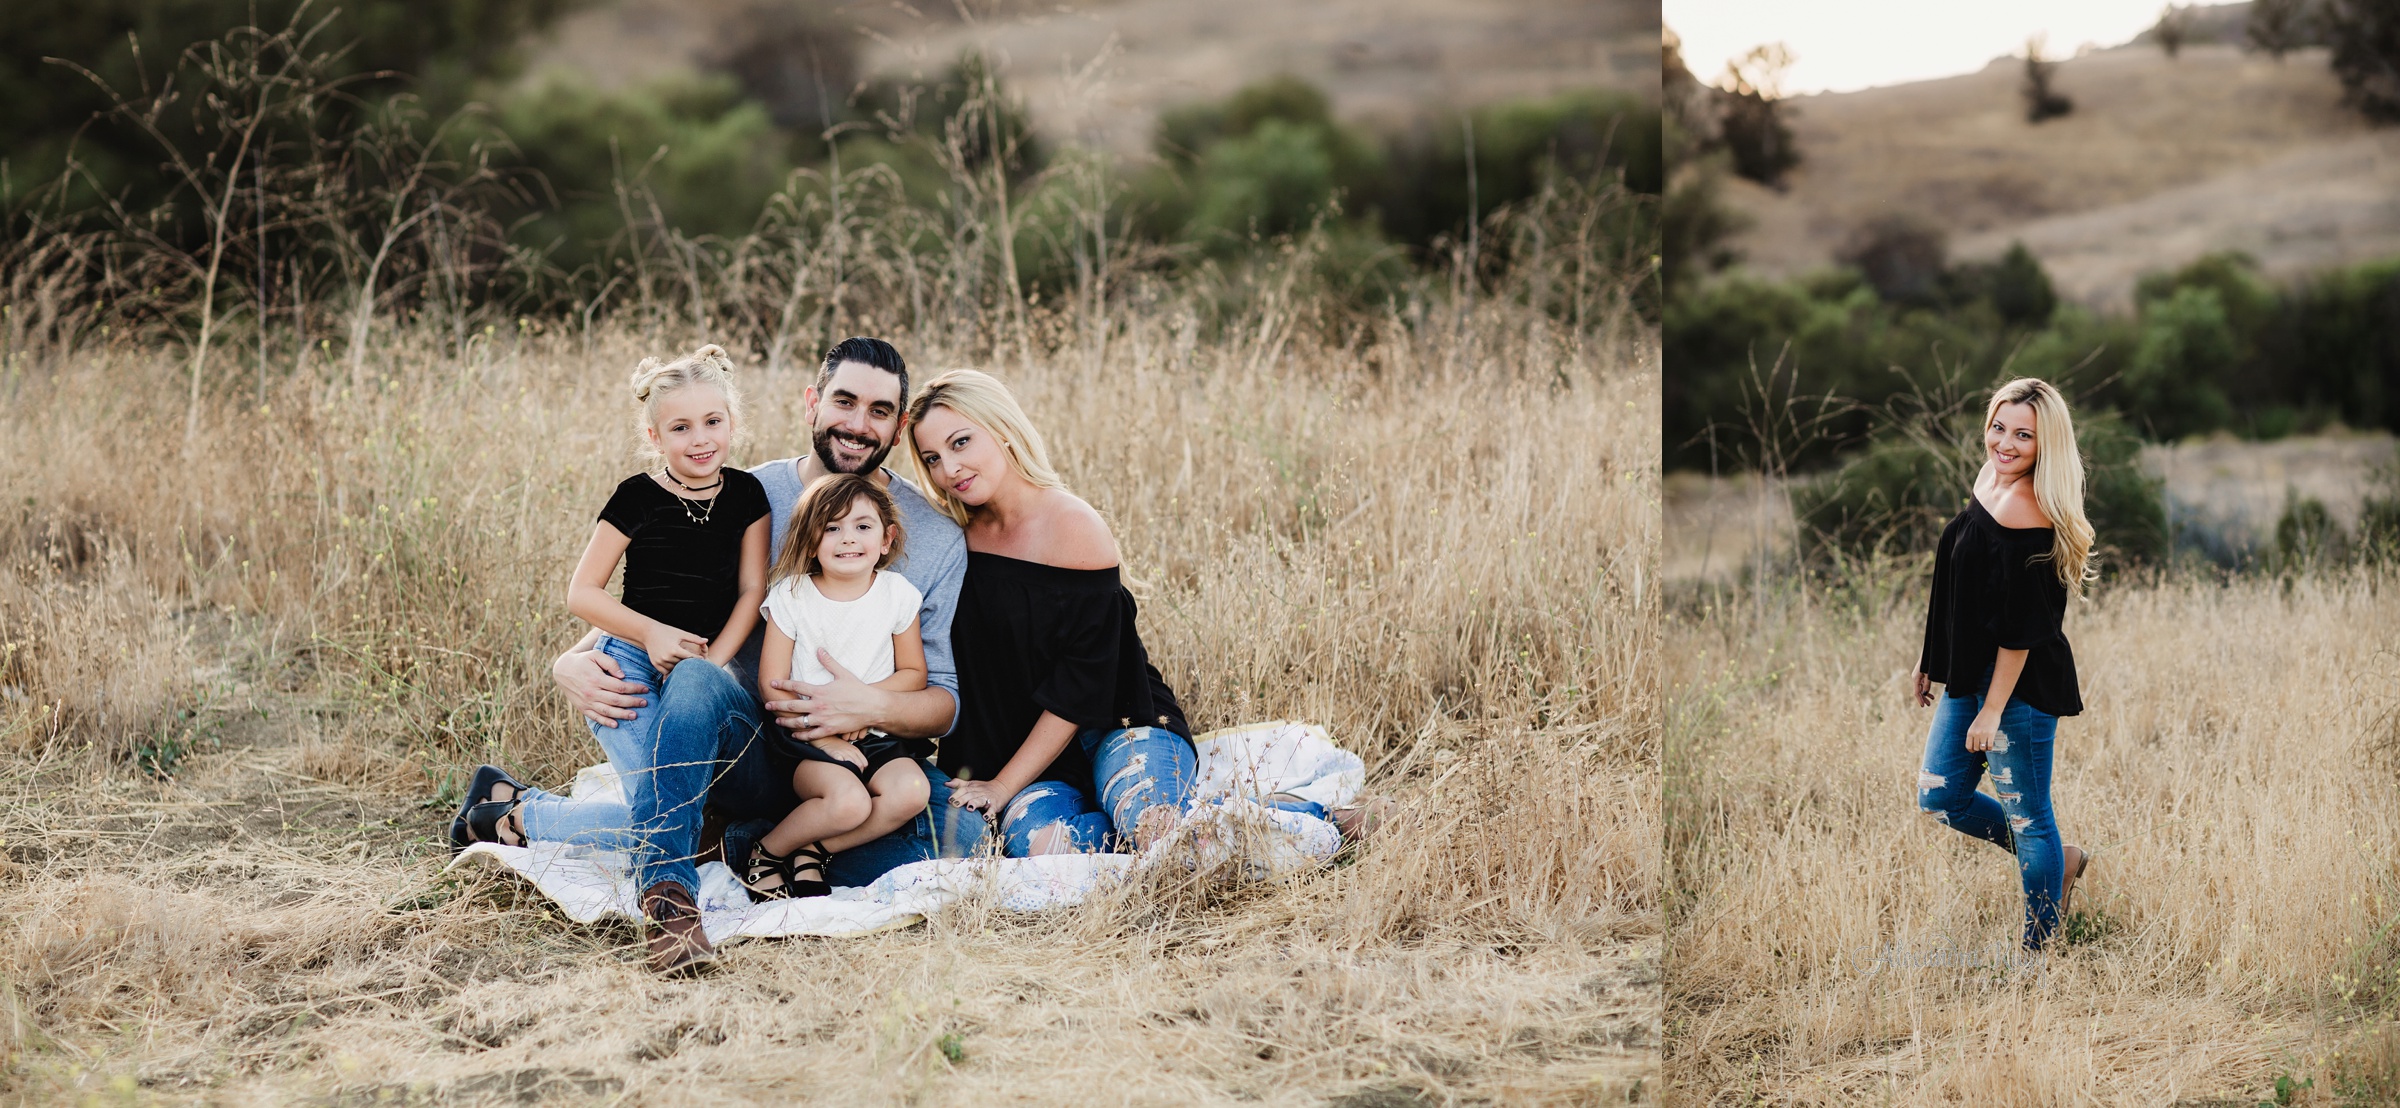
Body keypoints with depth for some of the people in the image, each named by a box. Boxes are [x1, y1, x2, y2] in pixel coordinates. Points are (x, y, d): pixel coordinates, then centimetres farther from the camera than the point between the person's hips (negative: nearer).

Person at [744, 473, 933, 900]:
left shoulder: (898, 594, 3)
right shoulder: (790, 596, -3)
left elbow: (914, 673, 8)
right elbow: (772, 686, -4)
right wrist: (822, 738, -15)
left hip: (877, 735, 3)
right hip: (807, 736, -3)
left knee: (910, 791, -27)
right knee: (848, 801, -32)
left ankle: (811, 849, -10)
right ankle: (768, 850, -5)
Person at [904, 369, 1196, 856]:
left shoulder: (1074, 526, -12)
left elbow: (1083, 681, -14)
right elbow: (966, 671, 12)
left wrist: (1003, 784, -15)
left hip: (1117, 726, -4)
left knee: (1152, 833, -36)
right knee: (1034, 839, -31)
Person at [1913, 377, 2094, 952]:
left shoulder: (2028, 514, -22)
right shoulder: (1990, 479, 6)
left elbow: (2021, 628, -22)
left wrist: (1993, 710, -19)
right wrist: (1932, 657, 22)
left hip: (2019, 686, -10)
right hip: (1968, 675, 10)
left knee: (2027, 816, 4)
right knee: (1940, 797, 17)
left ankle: (2039, 952, 18)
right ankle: (2061, 861, 34)